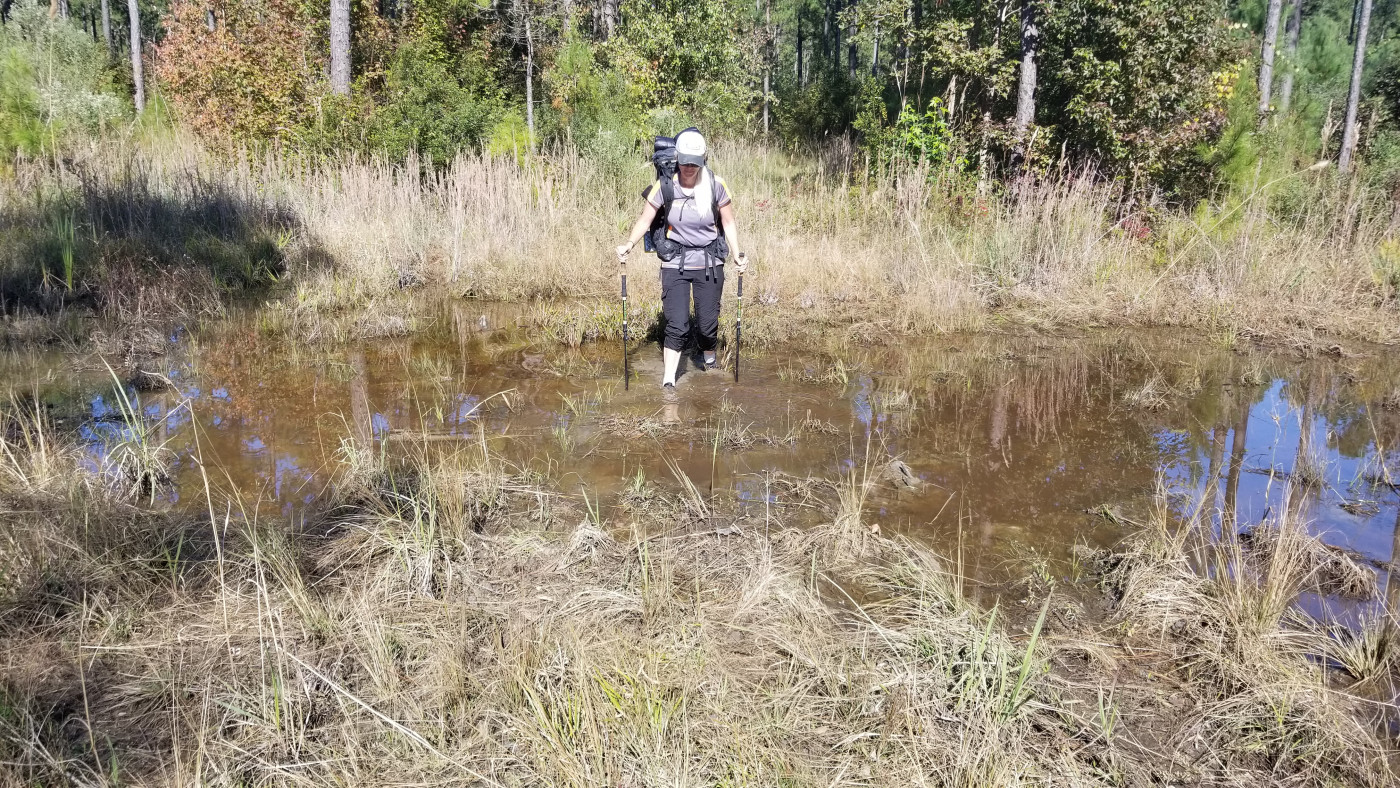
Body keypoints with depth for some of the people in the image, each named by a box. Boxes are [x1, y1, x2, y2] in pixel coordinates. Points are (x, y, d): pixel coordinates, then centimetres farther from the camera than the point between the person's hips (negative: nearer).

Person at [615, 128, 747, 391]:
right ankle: (668, 383, -1)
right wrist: (628, 244, -20)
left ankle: (710, 362, 37)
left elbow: (728, 223, 3)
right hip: (675, 263, -1)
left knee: (707, 324, 5)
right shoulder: (665, 186, -10)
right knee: (677, 326, -9)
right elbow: (645, 220, -4)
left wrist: (737, 254, -7)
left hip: (709, 263, 1)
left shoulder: (716, 186, -8)